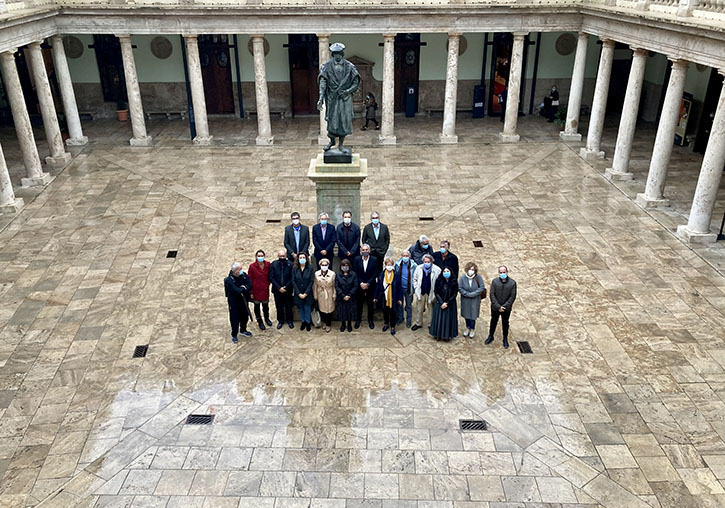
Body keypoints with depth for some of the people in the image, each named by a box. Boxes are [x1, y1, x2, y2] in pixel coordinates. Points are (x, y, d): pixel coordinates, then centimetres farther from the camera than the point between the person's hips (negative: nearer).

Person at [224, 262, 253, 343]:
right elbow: (236, 290, -31)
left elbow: (250, 286, -14)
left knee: (245, 317, 20)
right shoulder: (229, 280, -22)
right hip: (234, 303, -5)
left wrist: (241, 290, -27)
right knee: (235, 319, 6)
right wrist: (244, 288, -17)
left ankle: (243, 330, 45)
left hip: (244, 301, 5)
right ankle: (234, 335, 25)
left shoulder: (244, 275, -7)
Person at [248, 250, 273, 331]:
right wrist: (251, 292, -9)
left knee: (265, 305, 17)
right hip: (256, 290, -2)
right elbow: (250, 280, -10)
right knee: (257, 305, 11)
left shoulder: (268, 264, -6)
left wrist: (268, 284, 4)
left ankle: (266, 318, 43)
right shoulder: (252, 266, -14)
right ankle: (259, 321, 30)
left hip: (265, 289, 3)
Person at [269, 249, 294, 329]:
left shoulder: (290, 264, -9)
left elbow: (292, 278, -7)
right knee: (279, 307, 12)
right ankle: (280, 321, 29)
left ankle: (289, 320, 29)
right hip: (277, 290, 1)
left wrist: (286, 287, -15)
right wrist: (279, 288, -14)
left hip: (287, 290, -1)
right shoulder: (273, 264, -5)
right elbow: (271, 278, -7)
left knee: (288, 307, 11)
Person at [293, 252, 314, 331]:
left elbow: (311, 281, -8)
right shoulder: (295, 269, -3)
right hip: (298, 293, 2)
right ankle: (303, 322, 29)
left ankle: (308, 322, 23)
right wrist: (299, 293, -10)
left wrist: (306, 293, -12)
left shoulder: (310, 268, -7)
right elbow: (293, 281, -4)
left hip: (307, 293, -1)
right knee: (301, 308, 12)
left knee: (307, 308, 5)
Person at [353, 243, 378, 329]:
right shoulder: (357, 260, -4)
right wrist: (361, 283, -14)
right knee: (359, 303, 10)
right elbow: (355, 273, -4)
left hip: (370, 286, 0)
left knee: (371, 304, 9)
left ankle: (370, 320, 25)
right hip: (360, 286, 1)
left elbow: (375, 274, -9)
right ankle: (358, 320, 25)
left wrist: (368, 283, -15)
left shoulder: (374, 260, -7)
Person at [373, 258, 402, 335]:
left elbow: (399, 287, -5)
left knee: (393, 312, 5)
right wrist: (376, 297, 4)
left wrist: (400, 298, -6)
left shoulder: (396, 275, -9)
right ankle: (386, 324, 38)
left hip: (393, 298, -2)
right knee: (385, 311, 16)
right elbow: (378, 286, 2)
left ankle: (392, 326, 22)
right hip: (384, 297, 2)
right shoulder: (381, 275, -3)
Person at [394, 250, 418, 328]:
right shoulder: (397, 264, -8)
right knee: (399, 304, 17)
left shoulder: (413, 265, -14)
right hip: (399, 288, 2)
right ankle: (400, 318, 35)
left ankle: (408, 321, 25)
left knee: (409, 305, 11)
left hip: (409, 289, -2)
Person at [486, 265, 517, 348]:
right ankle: (491, 336, 38)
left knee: (505, 324, 17)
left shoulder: (512, 283, -13)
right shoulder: (494, 281, -11)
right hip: (495, 307, 1)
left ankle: (505, 339, 36)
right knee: (493, 322, 18)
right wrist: (498, 306, -17)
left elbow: (512, 296, -12)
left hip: (506, 309, -1)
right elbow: (492, 295, -11)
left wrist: (504, 306, -18)